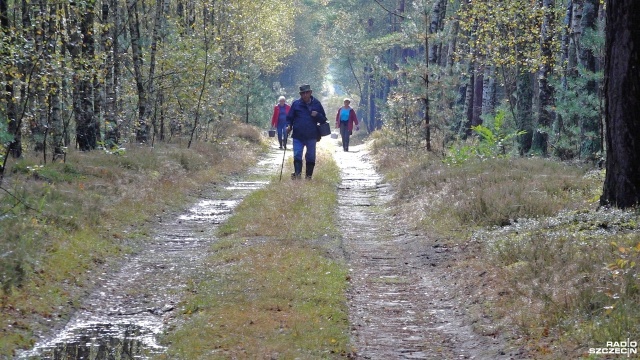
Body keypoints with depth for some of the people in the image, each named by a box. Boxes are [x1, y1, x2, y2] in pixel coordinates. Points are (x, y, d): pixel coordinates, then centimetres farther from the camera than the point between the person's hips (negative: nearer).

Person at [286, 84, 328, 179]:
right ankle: (297, 173, -16)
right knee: (297, 155, -12)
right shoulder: (296, 104, 5)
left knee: (311, 157, 7)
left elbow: (323, 119, 11)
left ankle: (308, 175, 16)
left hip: (311, 136, 1)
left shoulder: (317, 104, 7)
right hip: (298, 136, -1)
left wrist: (317, 115, -10)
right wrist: (289, 126, -11)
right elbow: (289, 118, 9)